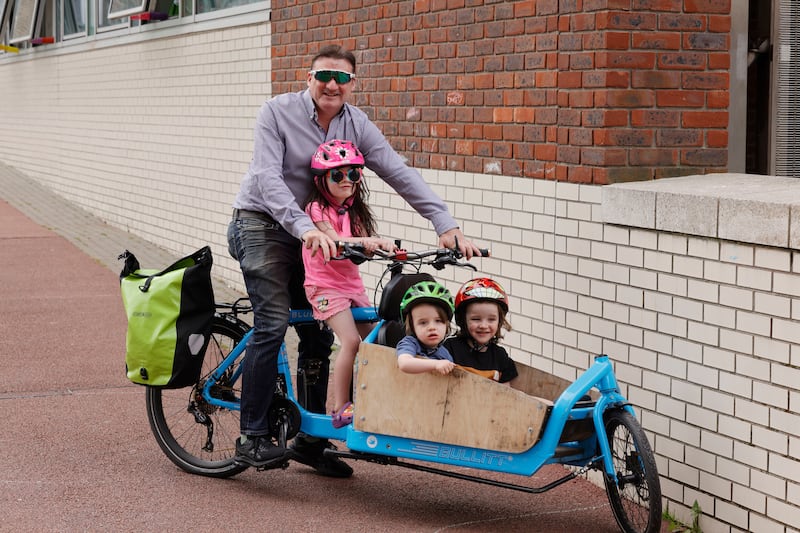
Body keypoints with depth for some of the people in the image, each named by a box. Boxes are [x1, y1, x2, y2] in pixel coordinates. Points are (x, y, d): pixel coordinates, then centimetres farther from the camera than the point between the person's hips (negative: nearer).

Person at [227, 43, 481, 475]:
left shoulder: (356, 125, 0)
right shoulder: (278, 112, -13)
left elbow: (400, 174, -7)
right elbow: (267, 177, -23)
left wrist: (445, 225, -20)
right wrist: (304, 227, -39)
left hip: (313, 235, 5)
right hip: (262, 224, -5)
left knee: (319, 332, 4)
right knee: (273, 322, -19)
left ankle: (310, 438, 16)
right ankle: (253, 437, -14)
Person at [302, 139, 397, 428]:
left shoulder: (353, 210, 11)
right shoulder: (316, 209, -10)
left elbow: (365, 247, -2)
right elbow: (335, 242, -24)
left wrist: (383, 244, -23)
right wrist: (365, 241, -40)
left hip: (352, 282, 7)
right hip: (325, 284, -7)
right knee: (350, 340, -20)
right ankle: (340, 408, -14)